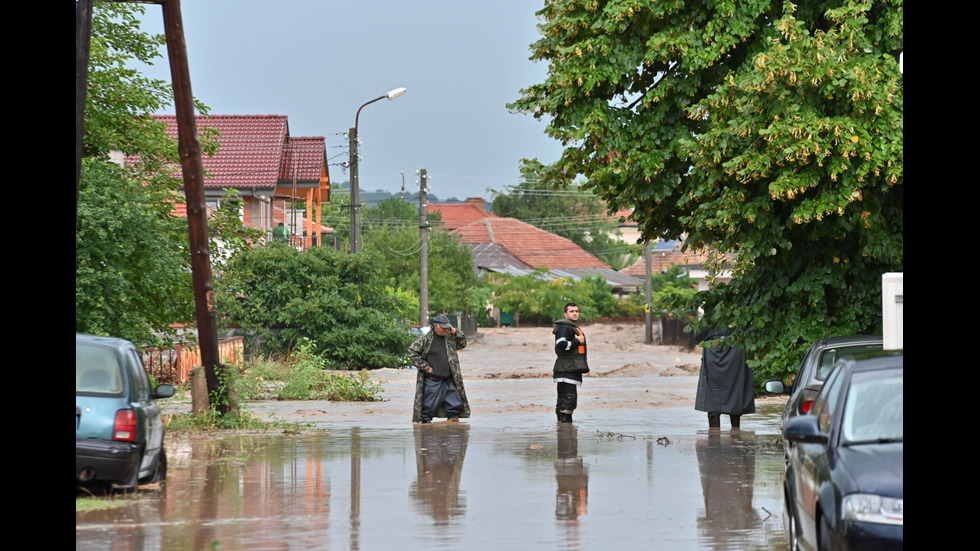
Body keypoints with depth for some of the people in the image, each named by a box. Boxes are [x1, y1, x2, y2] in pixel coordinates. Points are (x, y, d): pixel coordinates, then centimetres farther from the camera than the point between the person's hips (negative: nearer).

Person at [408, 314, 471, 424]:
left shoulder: (449, 337, 11)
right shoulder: (426, 338, -7)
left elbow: (462, 344, 23)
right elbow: (412, 352, -9)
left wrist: (456, 333, 3)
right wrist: (425, 367, -11)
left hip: (449, 381, 6)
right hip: (432, 381, -6)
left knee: (455, 405, 6)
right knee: (429, 406, -2)